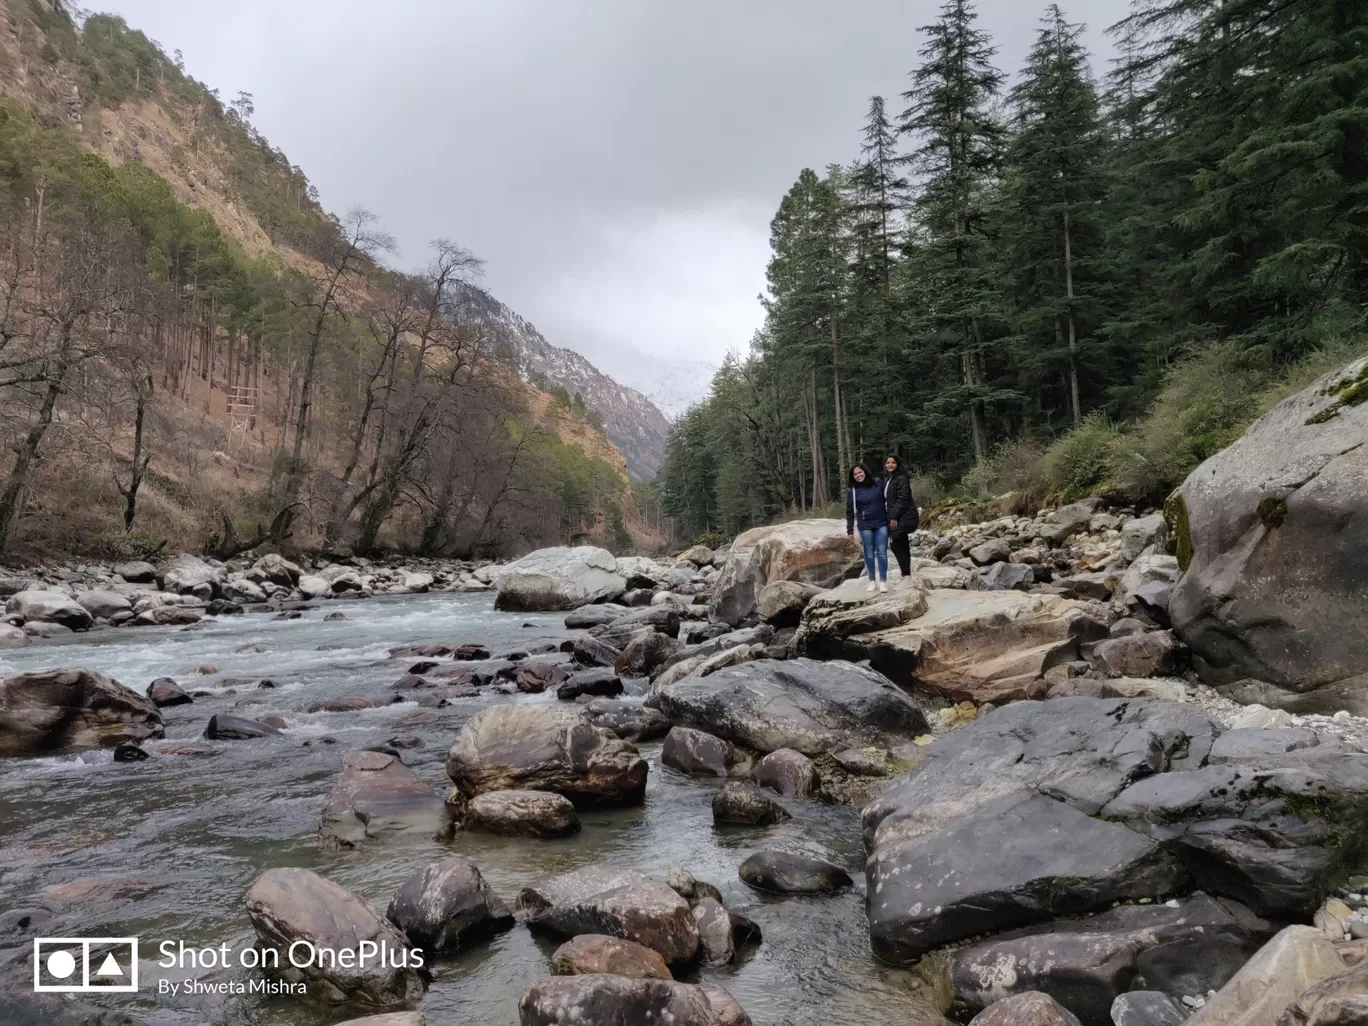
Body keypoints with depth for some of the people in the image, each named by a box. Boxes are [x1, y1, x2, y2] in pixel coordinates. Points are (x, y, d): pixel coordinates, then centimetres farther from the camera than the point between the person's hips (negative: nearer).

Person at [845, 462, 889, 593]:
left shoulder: (878, 483, 0)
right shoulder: (852, 490, -2)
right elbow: (850, 511, 0)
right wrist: (850, 531, -1)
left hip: (881, 524, 0)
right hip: (865, 526, 0)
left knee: (882, 552, -1)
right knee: (869, 554, 5)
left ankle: (883, 581, 5)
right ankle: (872, 581, 14)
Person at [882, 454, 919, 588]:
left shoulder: (901, 478, -12)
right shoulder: (887, 479, 15)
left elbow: (902, 499, -19)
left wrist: (894, 517, -21)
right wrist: (891, 517, 12)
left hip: (904, 517, -9)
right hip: (895, 517, 9)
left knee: (895, 544, -13)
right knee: (902, 546, 10)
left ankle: (907, 577, -11)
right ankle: (906, 577, 14)